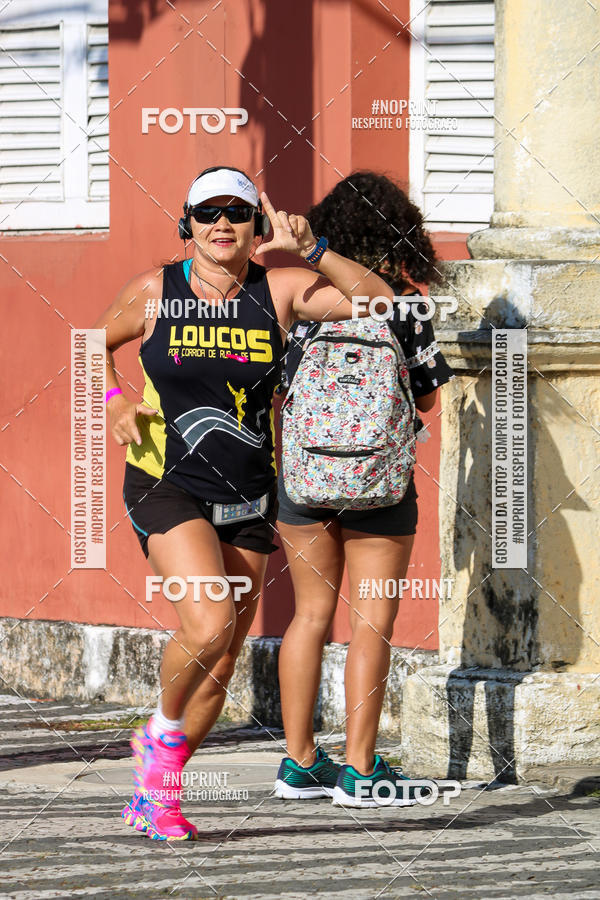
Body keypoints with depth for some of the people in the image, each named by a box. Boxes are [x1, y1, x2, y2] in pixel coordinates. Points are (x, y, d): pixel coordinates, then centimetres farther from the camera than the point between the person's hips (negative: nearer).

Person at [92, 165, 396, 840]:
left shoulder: (278, 290, -2)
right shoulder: (156, 291, -4)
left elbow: (378, 301, -8)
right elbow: (96, 341, 15)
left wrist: (310, 249, -17)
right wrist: (112, 402, -2)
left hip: (247, 503, 4)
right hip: (168, 487, -4)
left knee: (221, 665, 9)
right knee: (208, 627, -26)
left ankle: (158, 792, 27)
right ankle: (162, 734, 3)